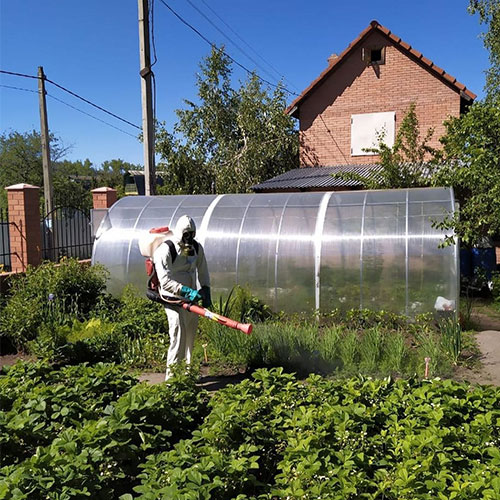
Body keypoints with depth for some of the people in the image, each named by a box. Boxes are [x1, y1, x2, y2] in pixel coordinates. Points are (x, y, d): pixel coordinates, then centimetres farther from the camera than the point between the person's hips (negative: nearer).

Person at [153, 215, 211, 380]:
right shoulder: (166, 250, -16)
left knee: (190, 336, 14)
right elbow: (165, 281, -23)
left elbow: (203, 271, 17)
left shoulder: (197, 247, 5)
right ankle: (171, 375, -1)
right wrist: (186, 291, -32)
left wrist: (206, 290, 7)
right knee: (178, 337, -12)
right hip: (174, 299, -6)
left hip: (191, 298, 7)